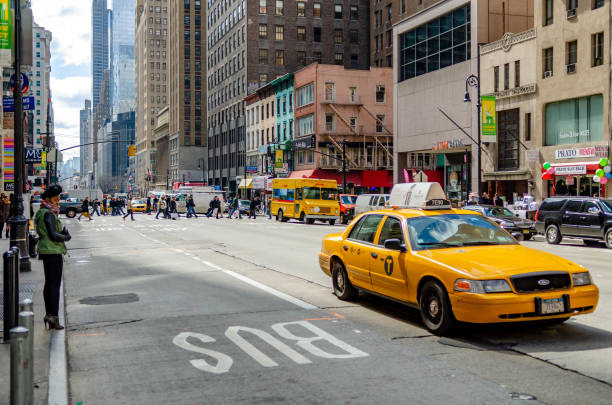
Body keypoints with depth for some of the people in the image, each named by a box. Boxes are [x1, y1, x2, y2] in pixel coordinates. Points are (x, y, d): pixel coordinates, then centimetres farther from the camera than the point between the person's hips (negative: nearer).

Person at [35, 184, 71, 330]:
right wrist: (67, 237, -4)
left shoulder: (42, 213, 15)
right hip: (53, 252, -10)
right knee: (54, 284, -7)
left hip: (46, 251, 10)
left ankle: (49, 314, 20)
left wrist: (64, 233, 0)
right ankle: (53, 317, -7)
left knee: (49, 283, 14)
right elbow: (53, 235, -20)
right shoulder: (48, 214, -16)